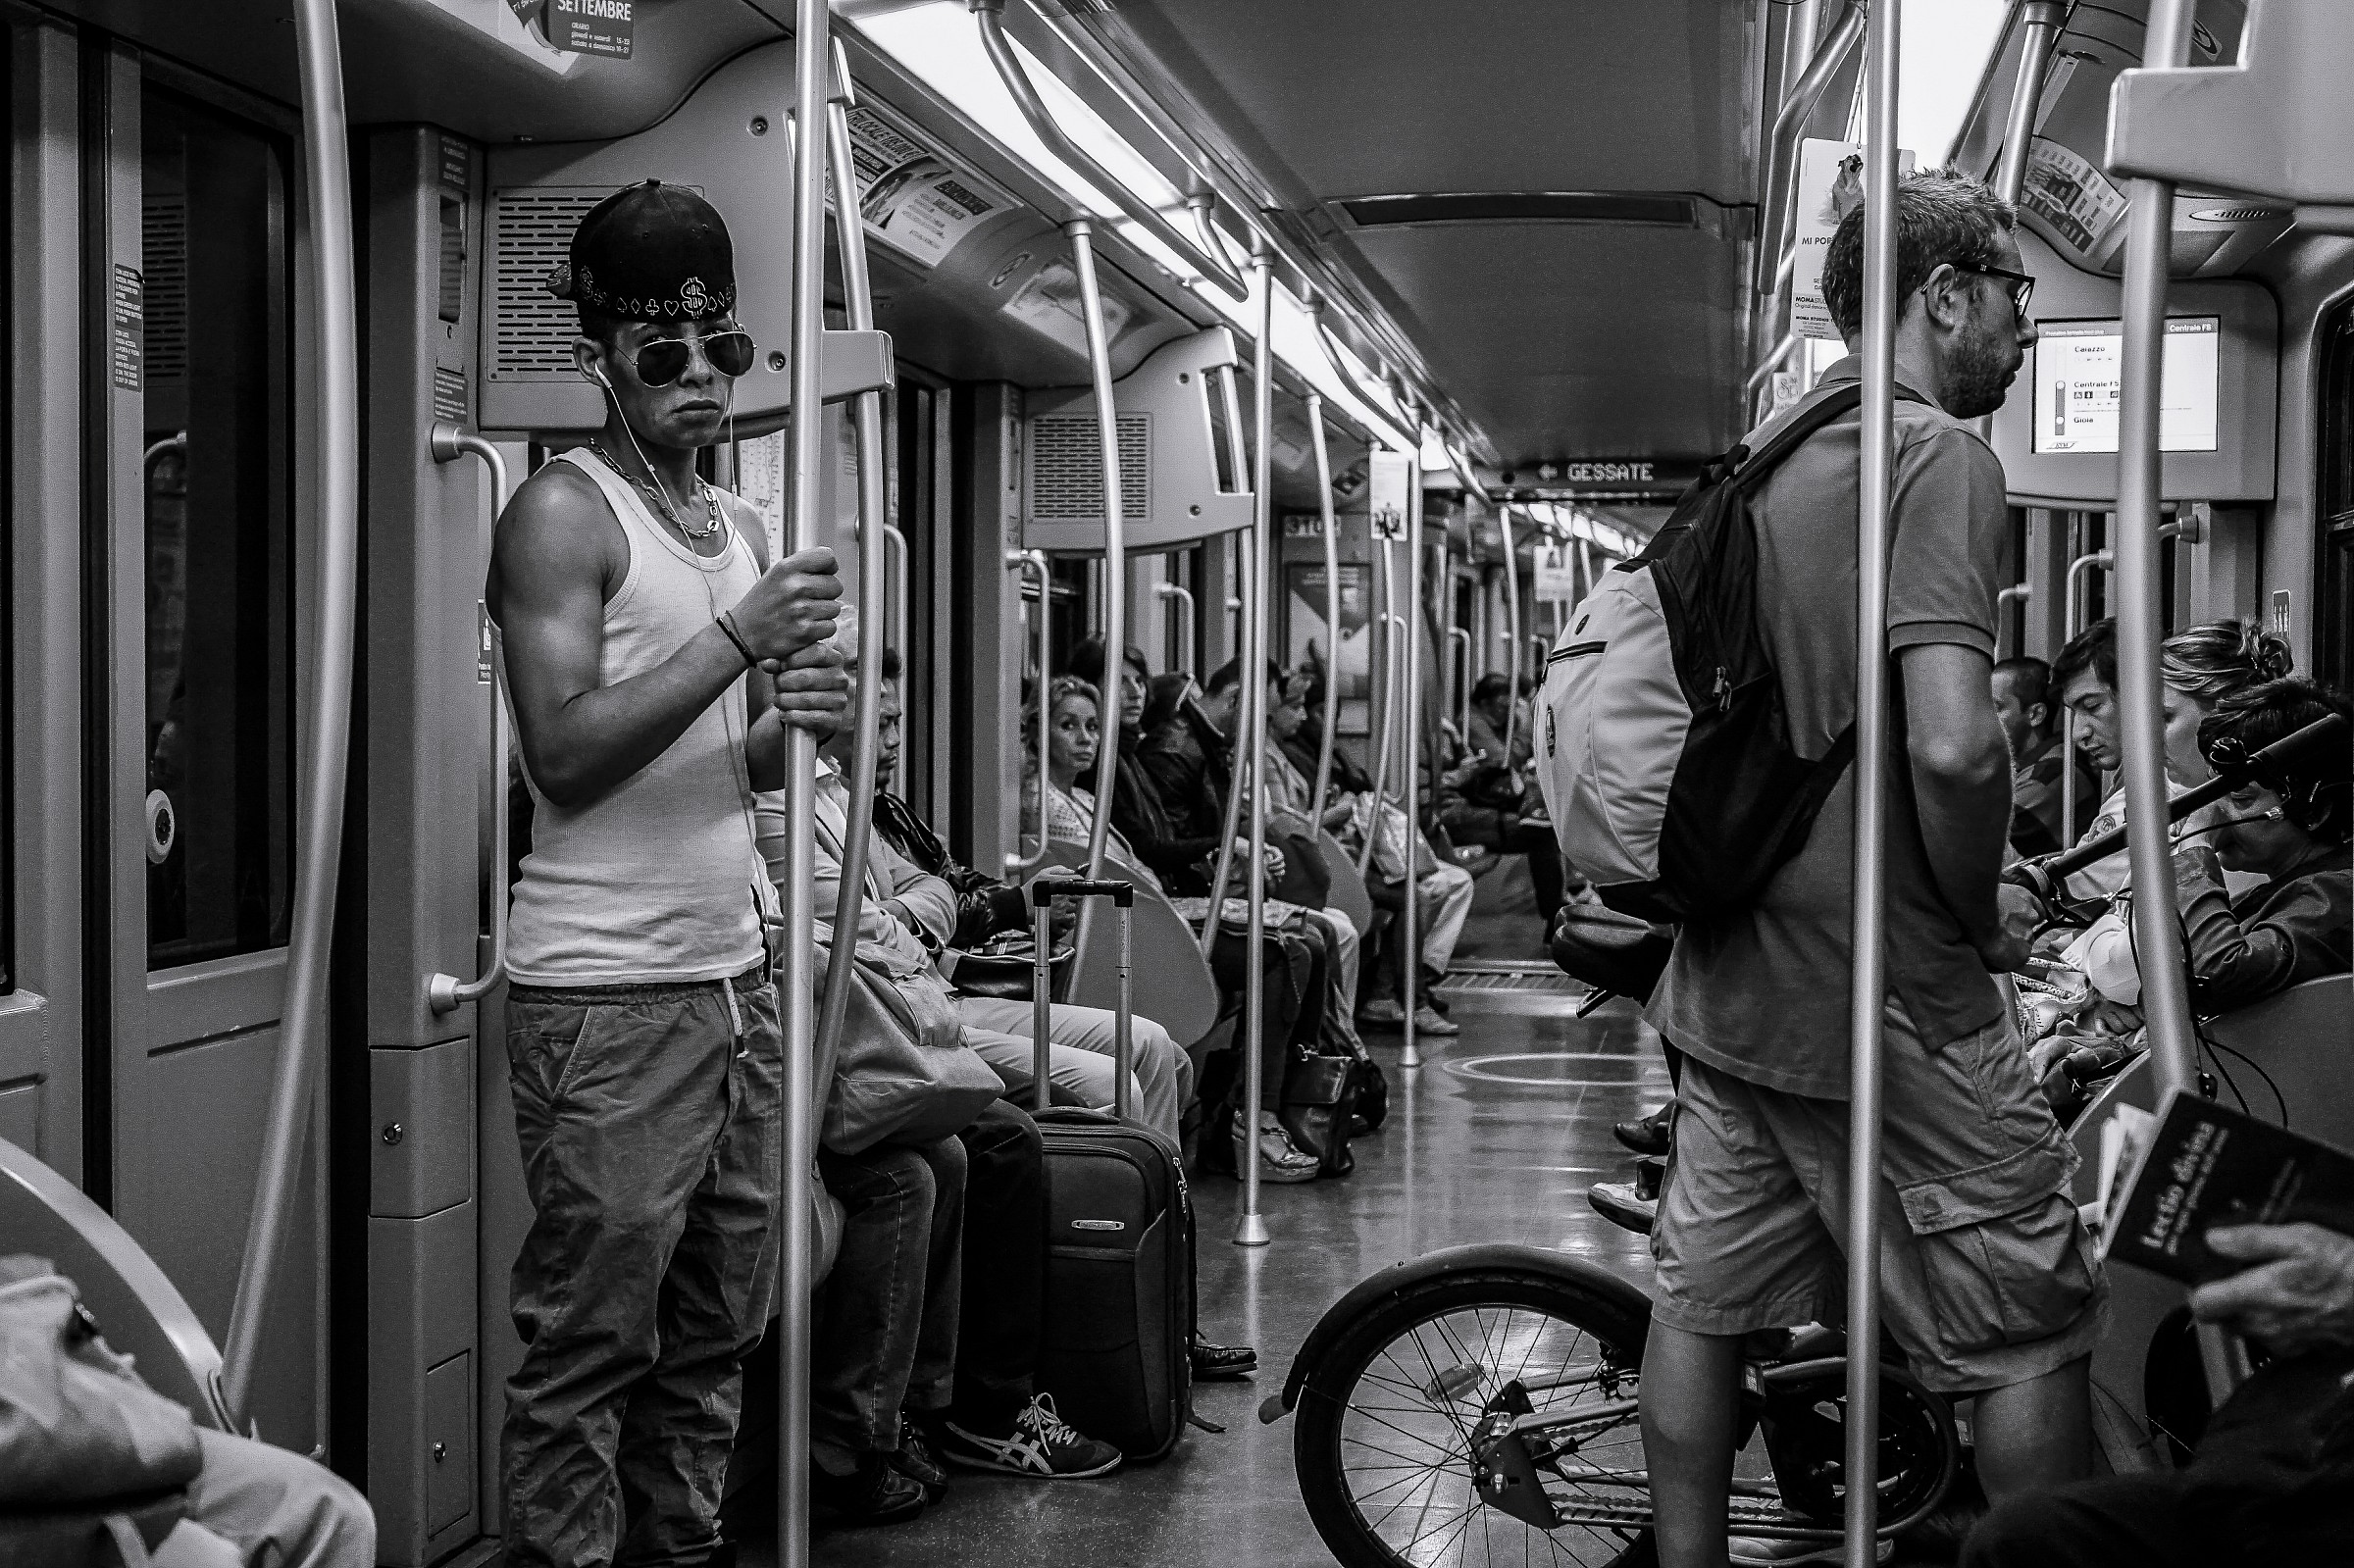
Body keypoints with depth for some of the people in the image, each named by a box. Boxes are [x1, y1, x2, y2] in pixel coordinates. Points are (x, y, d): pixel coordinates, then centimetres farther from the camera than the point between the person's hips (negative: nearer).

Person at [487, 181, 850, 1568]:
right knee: (591, 1339, -4)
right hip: (607, 995, -7)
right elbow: (566, 750, -16)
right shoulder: (565, 513, -6)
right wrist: (740, 638, -21)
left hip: (738, 971, 7)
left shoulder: (742, 527, 17)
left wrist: (794, 721, -2)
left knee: (720, 1325, 12)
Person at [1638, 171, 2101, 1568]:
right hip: (1886, 992, -8)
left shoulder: (1763, 459, 12)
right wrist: (1984, 919, -10)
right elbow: (1952, 747, -27)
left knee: (1704, 1300, 15)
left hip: (1727, 979, 9)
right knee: (2036, 1332, 5)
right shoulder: (1937, 452, -15)